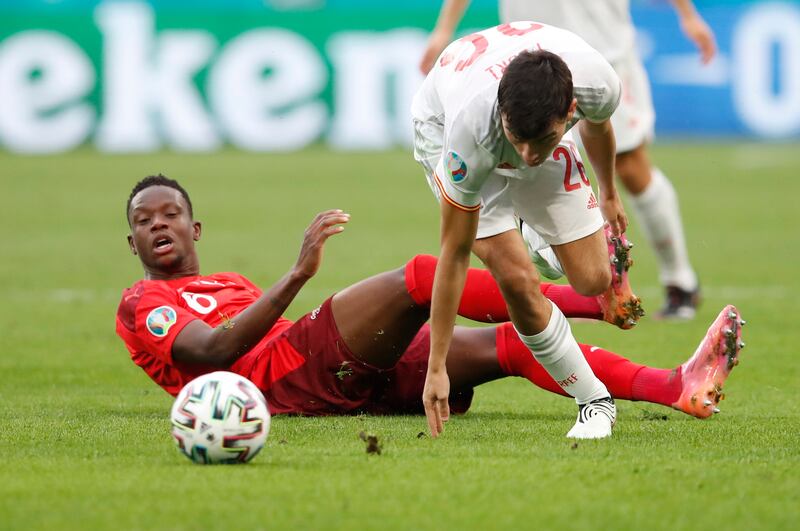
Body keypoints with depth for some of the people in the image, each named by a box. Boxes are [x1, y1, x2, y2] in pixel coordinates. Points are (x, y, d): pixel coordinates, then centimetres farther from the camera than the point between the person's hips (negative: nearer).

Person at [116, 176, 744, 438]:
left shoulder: (231, 285, 38)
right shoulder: (143, 304, 11)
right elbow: (213, 350, -10)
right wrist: (298, 274, -17)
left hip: (357, 379, 8)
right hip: (292, 377, -8)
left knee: (509, 343, -9)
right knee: (421, 276, -23)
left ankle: (679, 387, -20)